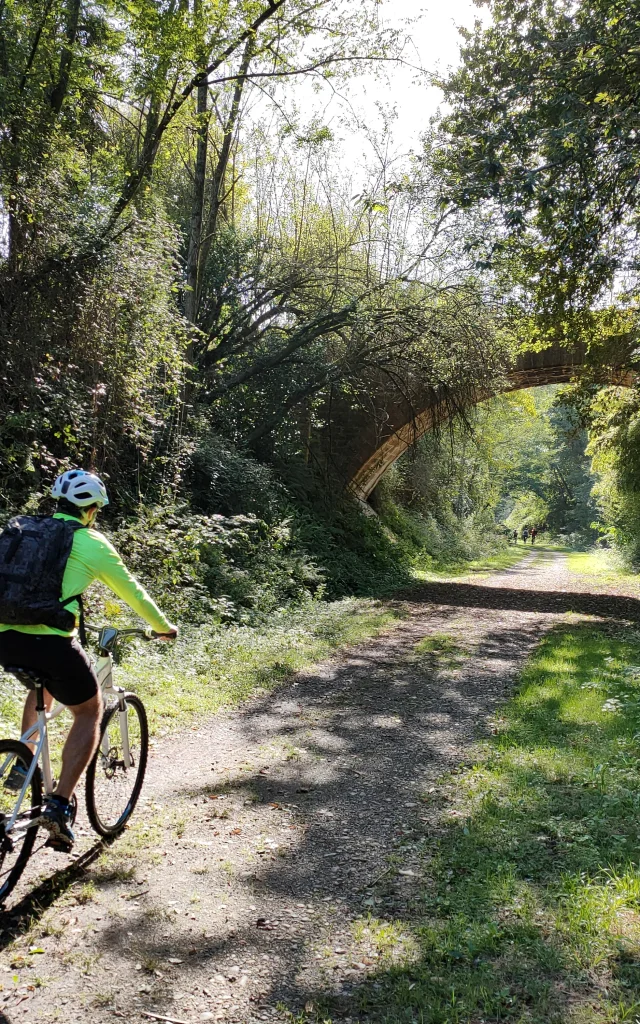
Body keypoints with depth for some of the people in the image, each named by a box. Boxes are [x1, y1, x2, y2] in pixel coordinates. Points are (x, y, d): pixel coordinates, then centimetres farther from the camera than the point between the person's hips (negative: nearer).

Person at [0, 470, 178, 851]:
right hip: (50, 643, -6)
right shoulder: (92, 543, 1)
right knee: (90, 712, 16)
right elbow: (132, 592, 10)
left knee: (44, 684, 37)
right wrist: (164, 627, 26)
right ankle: (59, 806, 6)